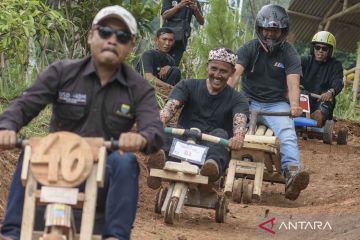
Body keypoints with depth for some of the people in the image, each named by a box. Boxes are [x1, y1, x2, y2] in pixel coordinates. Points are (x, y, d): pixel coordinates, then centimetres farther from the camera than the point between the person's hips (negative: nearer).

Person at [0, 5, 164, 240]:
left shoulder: (139, 88, 1)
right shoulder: (62, 73, 2)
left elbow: (155, 130, -14)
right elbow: (24, 104, -6)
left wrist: (142, 138, -41)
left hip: (104, 176, -1)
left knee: (125, 161, -31)